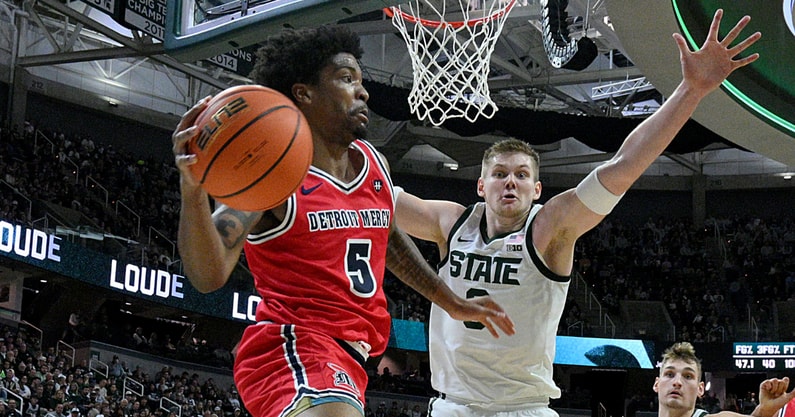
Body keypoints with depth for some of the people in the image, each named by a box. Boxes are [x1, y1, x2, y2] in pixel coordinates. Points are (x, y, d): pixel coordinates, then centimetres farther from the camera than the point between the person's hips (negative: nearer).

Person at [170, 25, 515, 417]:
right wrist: (193, 190, -39)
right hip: (294, 348, -9)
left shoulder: (373, 163, 12)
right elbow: (208, 276, -22)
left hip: (348, 357, 9)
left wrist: (452, 302, 38)